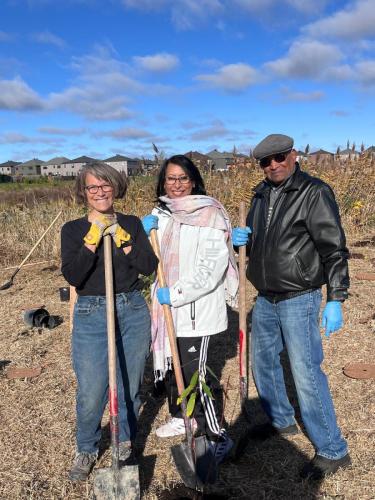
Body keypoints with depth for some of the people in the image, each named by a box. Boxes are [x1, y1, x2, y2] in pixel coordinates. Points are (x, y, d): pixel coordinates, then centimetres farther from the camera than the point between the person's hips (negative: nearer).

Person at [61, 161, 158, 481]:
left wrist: (123, 241, -14)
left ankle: (125, 443, 37)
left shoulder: (132, 224, 5)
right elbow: (72, 276, -13)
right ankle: (86, 450, 30)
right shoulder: (73, 230, 0)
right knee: (91, 394, 2)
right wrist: (93, 240, -20)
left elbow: (150, 266, -5)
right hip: (91, 315, -1)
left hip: (133, 312, 2)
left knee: (129, 387, 13)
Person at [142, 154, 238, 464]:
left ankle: (218, 438, 14)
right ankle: (180, 418, 42)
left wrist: (176, 294, -21)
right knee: (170, 366, 19)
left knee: (194, 374, -4)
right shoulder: (160, 214, 10)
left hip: (197, 308, -7)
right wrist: (144, 233, -5)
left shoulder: (209, 215, -12)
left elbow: (212, 268, -19)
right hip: (168, 306, 7)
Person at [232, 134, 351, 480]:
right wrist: (242, 239, -2)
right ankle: (281, 421, 40)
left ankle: (333, 451, 13)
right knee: (263, 362, 18)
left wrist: (336, 299, -18)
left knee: (306, 373, -5)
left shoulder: (314, 192, -13)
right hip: (265, 298, 8)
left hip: (298, 298, -7)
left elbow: (333, 249, -15)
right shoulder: (261, 194, 8)